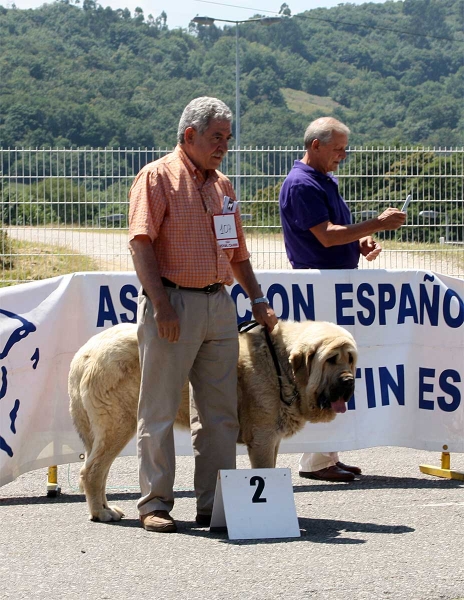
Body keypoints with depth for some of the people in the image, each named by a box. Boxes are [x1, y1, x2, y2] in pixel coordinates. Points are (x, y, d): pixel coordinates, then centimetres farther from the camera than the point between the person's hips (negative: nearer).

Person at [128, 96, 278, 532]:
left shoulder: (221, 185, 18)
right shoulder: (158, 177, -4)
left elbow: (237, 251, 25)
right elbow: (141, 243, -12)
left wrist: (258, 300, 15)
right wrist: (160, 304, -20)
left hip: (219, 304, 7)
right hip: (173, 303, -7)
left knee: (220, 411, 6)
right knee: (159, 410, -1)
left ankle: (214, 503, 11)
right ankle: (155, 504, 4)